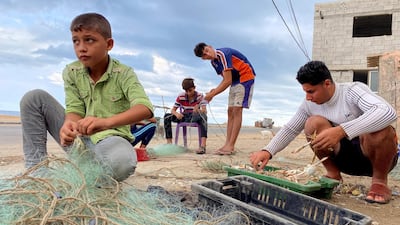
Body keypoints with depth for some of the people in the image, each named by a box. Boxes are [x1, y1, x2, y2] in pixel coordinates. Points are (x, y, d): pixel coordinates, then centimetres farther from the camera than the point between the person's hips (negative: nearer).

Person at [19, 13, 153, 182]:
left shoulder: (123, 73, -13)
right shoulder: (71, 72, -2)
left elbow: (146, 108, -29)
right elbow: (74, 110, -9)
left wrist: (106, 122, -46)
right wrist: (70, 125, -35)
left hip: (110, 139, -3)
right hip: (79, 138, 4)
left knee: (122, 162, -40)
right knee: (34, 98, -9)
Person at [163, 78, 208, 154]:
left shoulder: (200, 96, -10)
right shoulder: (180, 96, -3)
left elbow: (205, 111, -22)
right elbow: (173, 110, -1)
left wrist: (198, 111, -47)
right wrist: (176, 114, -26)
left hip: (196, 119, -3)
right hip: (184, 118, 3)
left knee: (203, 116, -39)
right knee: (167, 116, -19)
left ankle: (203, 145, -50)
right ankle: (169, 143, -19)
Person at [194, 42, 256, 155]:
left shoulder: (223, 55, -24)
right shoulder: (213, 62, 5)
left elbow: (228, 81, -27)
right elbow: (225, 79, 12)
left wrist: (212, 94, -20)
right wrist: (215, 90, -5)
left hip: (245, 76, -10)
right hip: (235, 80, 10)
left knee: (237, 110, -15)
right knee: (230, 111, 3)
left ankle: (230, 146, -17)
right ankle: (228, 144, 2)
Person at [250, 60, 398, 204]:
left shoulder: (352, 90, -21)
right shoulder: (309, 104, -5)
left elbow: (388, 112, -38)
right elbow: (289, 129, 2)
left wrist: (341, 131, -49)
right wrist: (267, 151, -16)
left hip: (377, 156, -3)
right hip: (345, 157, 4)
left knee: (379, 127, -37)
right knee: (313, 123, -20)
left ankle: (379, 180, -10)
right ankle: (333, 175, -3)